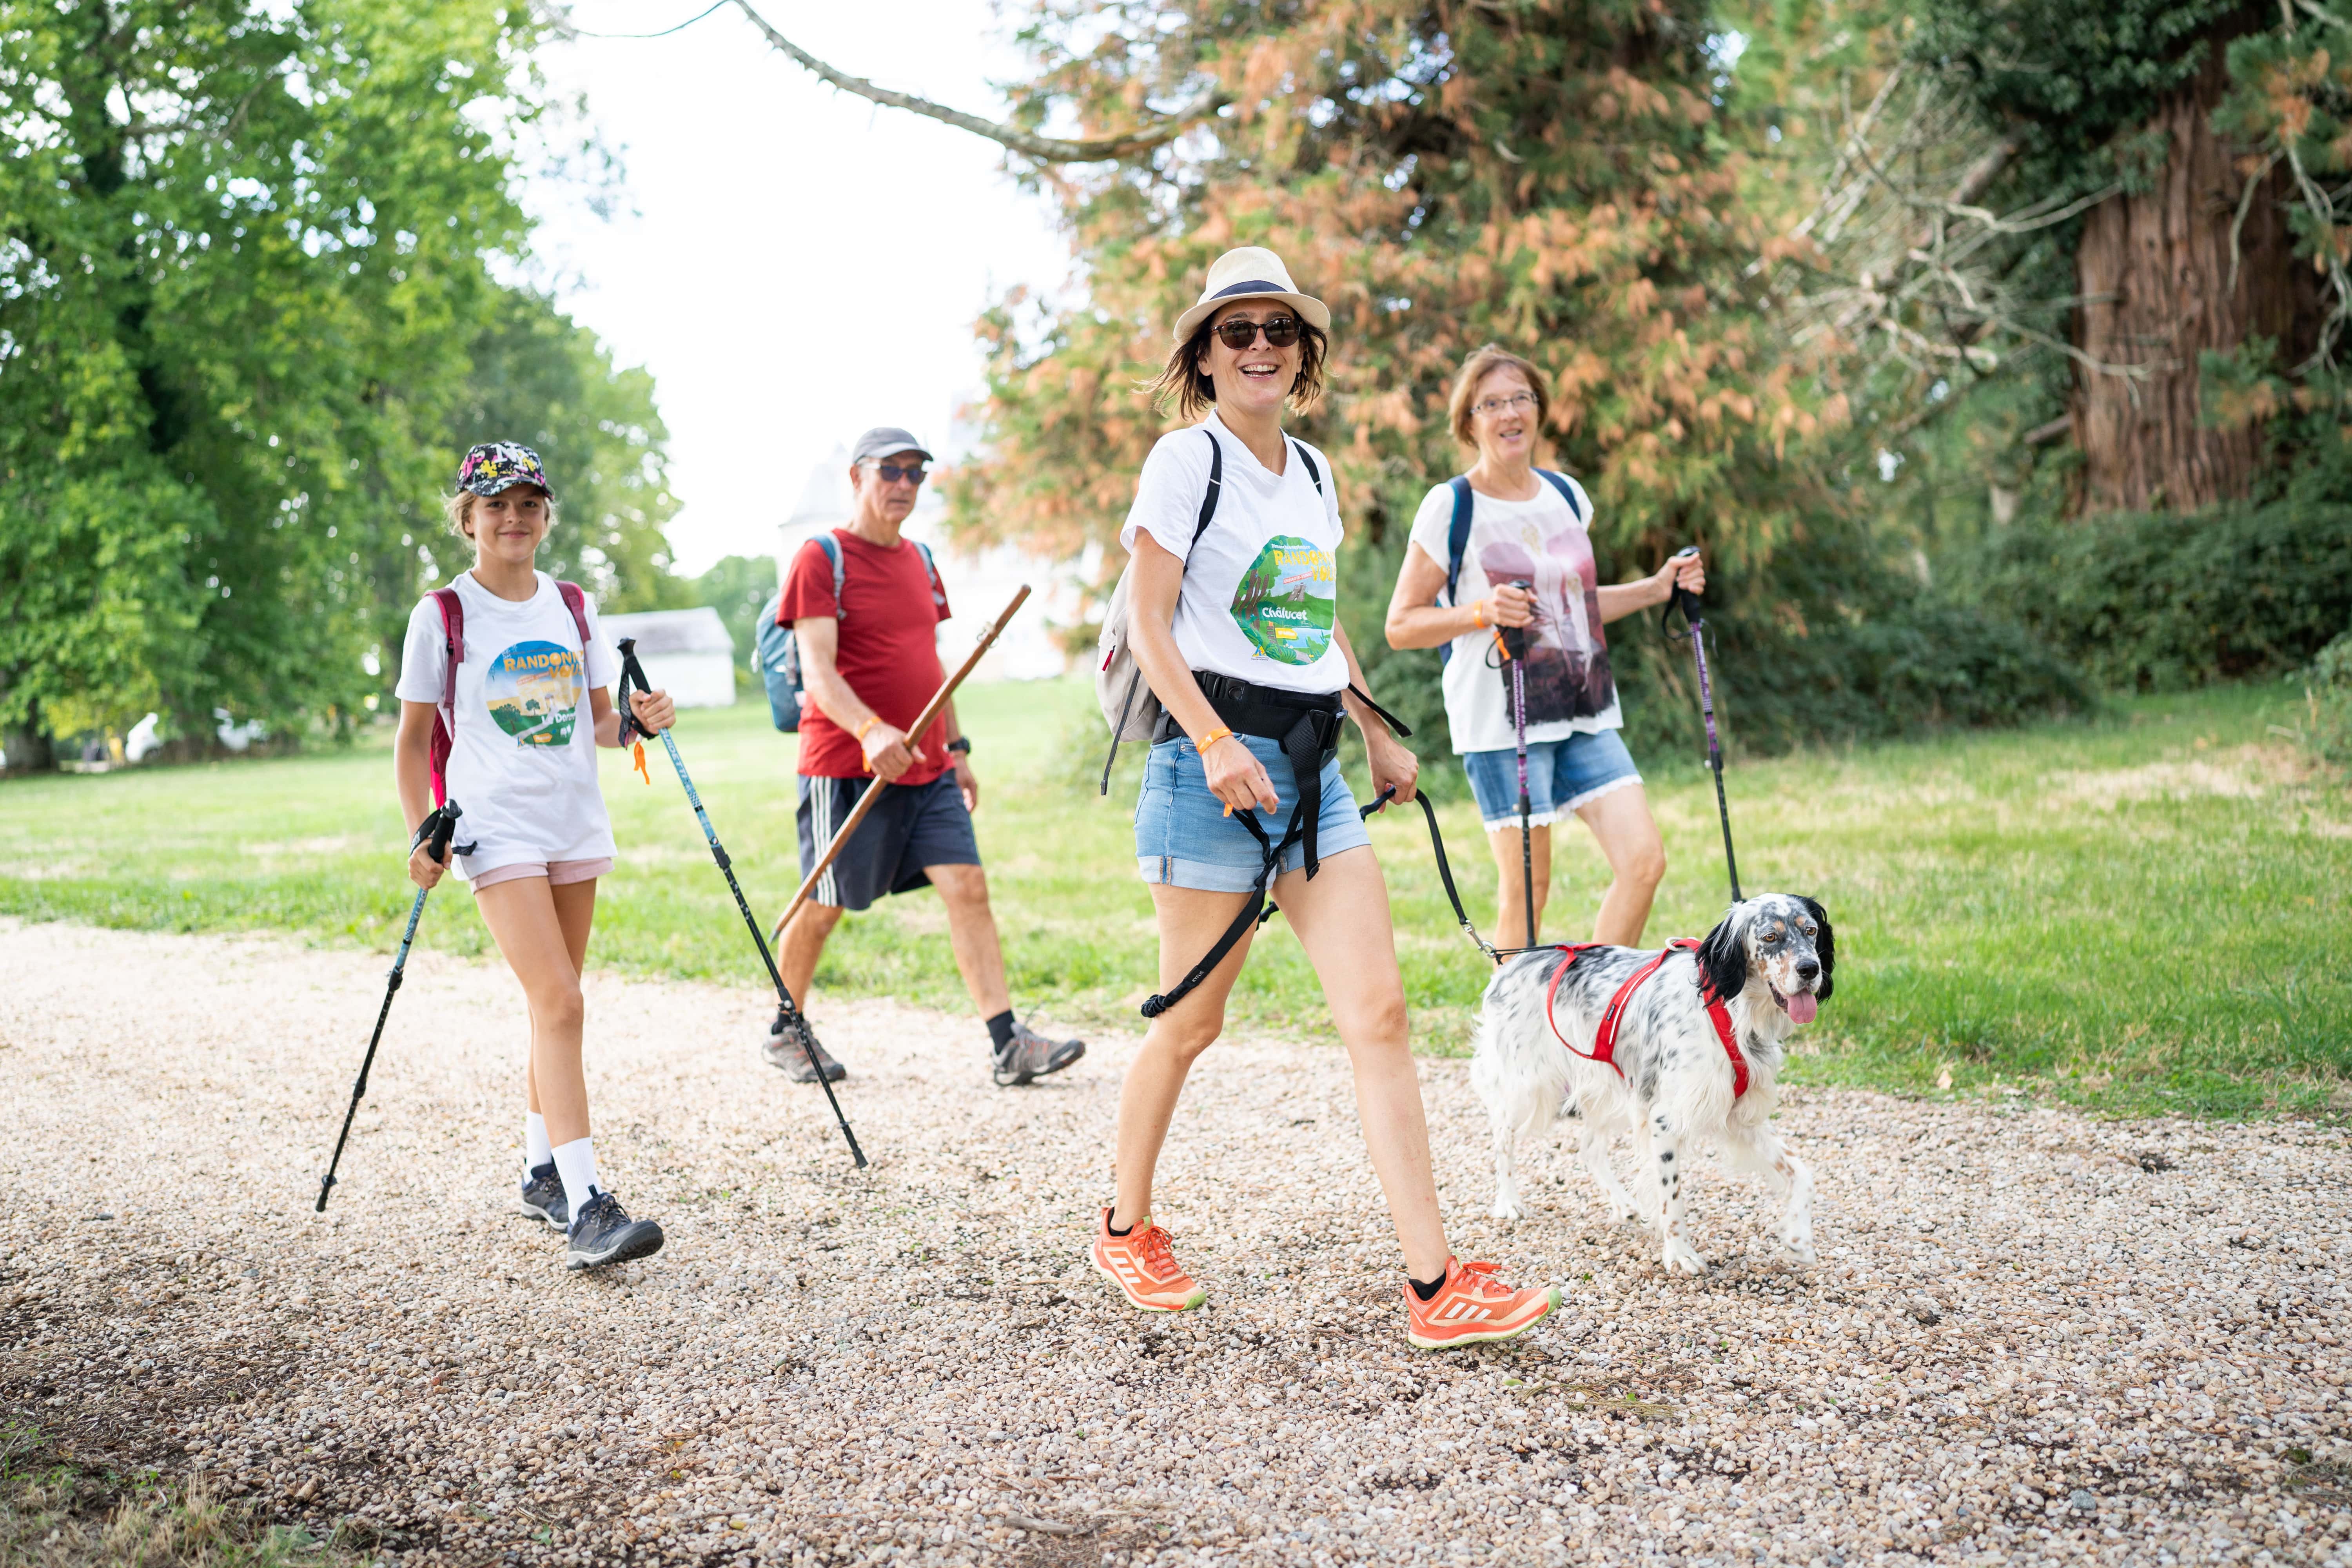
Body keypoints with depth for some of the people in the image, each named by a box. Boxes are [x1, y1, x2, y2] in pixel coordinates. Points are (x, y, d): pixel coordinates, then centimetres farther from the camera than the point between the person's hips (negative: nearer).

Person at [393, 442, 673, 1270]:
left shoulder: (573, 607, 11)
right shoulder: (443, 615, -1)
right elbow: (413, 738, 3)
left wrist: (638, 720, -5)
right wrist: (421, 834, -8)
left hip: (576, 824, 5)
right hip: (497, 829, -5)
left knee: (557, 1006, 11)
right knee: (559, 1001, -17)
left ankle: (542, 1174, 26)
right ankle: (585, 1208, -20)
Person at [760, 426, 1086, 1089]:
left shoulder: (920, 560, 15)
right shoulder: (821, 560, -7)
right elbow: (817, 670, -17)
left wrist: (958, 747, 18)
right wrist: (869, 730, -33)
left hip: (927, 767, 6)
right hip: (846, 764, -6)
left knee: (967, 886, -5)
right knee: (825, 905, 5)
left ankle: (1008, 1044, -8)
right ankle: (785, 1032, 26)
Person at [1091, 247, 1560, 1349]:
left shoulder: (1312, 471, 17)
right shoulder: (1187, 459, -4)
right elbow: (1148, 624, -10)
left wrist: (1378, 731, 25)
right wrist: (1215, 743, -21)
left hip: (1315, 768, 6)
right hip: (1214, 760, -6)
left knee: (1378, 1013, -3)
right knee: (1192, 1023, 4)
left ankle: (1434, 1283, -3)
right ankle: (1127, 1229, 28)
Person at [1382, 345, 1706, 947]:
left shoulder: (1567, 496, 13)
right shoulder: (1450, 507, -5)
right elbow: (1400, 625, -4)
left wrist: (1657, 588, 15)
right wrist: (1481, 612, -20)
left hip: (1584, 715, 6)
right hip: (1500, 721, -6)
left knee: (1644, 860, -4)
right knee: (1526, 888, -4)